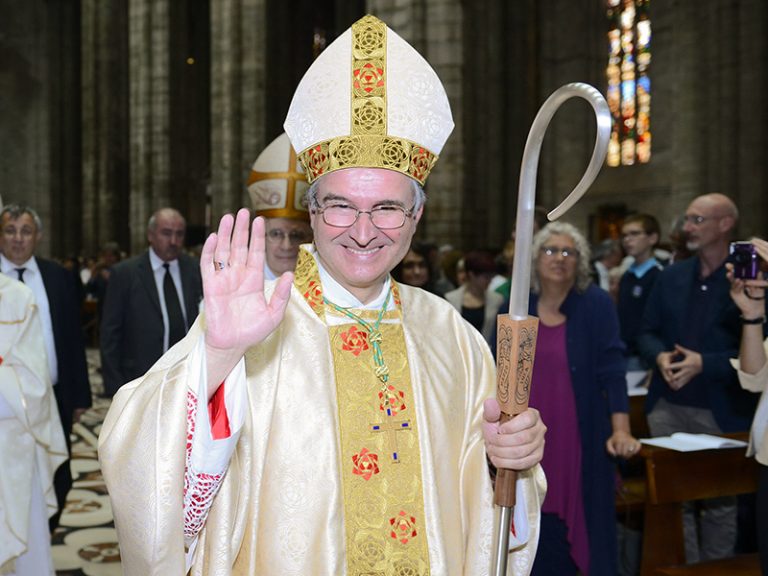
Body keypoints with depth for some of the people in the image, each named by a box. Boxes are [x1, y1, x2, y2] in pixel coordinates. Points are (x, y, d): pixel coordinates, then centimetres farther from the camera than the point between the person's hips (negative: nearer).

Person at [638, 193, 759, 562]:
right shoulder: (671, 277, 7)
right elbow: (647, 332, 11)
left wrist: (704, 363, -21)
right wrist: (660, 356, -10)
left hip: (721, 411, -4)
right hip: (667, 407, 4)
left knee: (719, 500, 12)